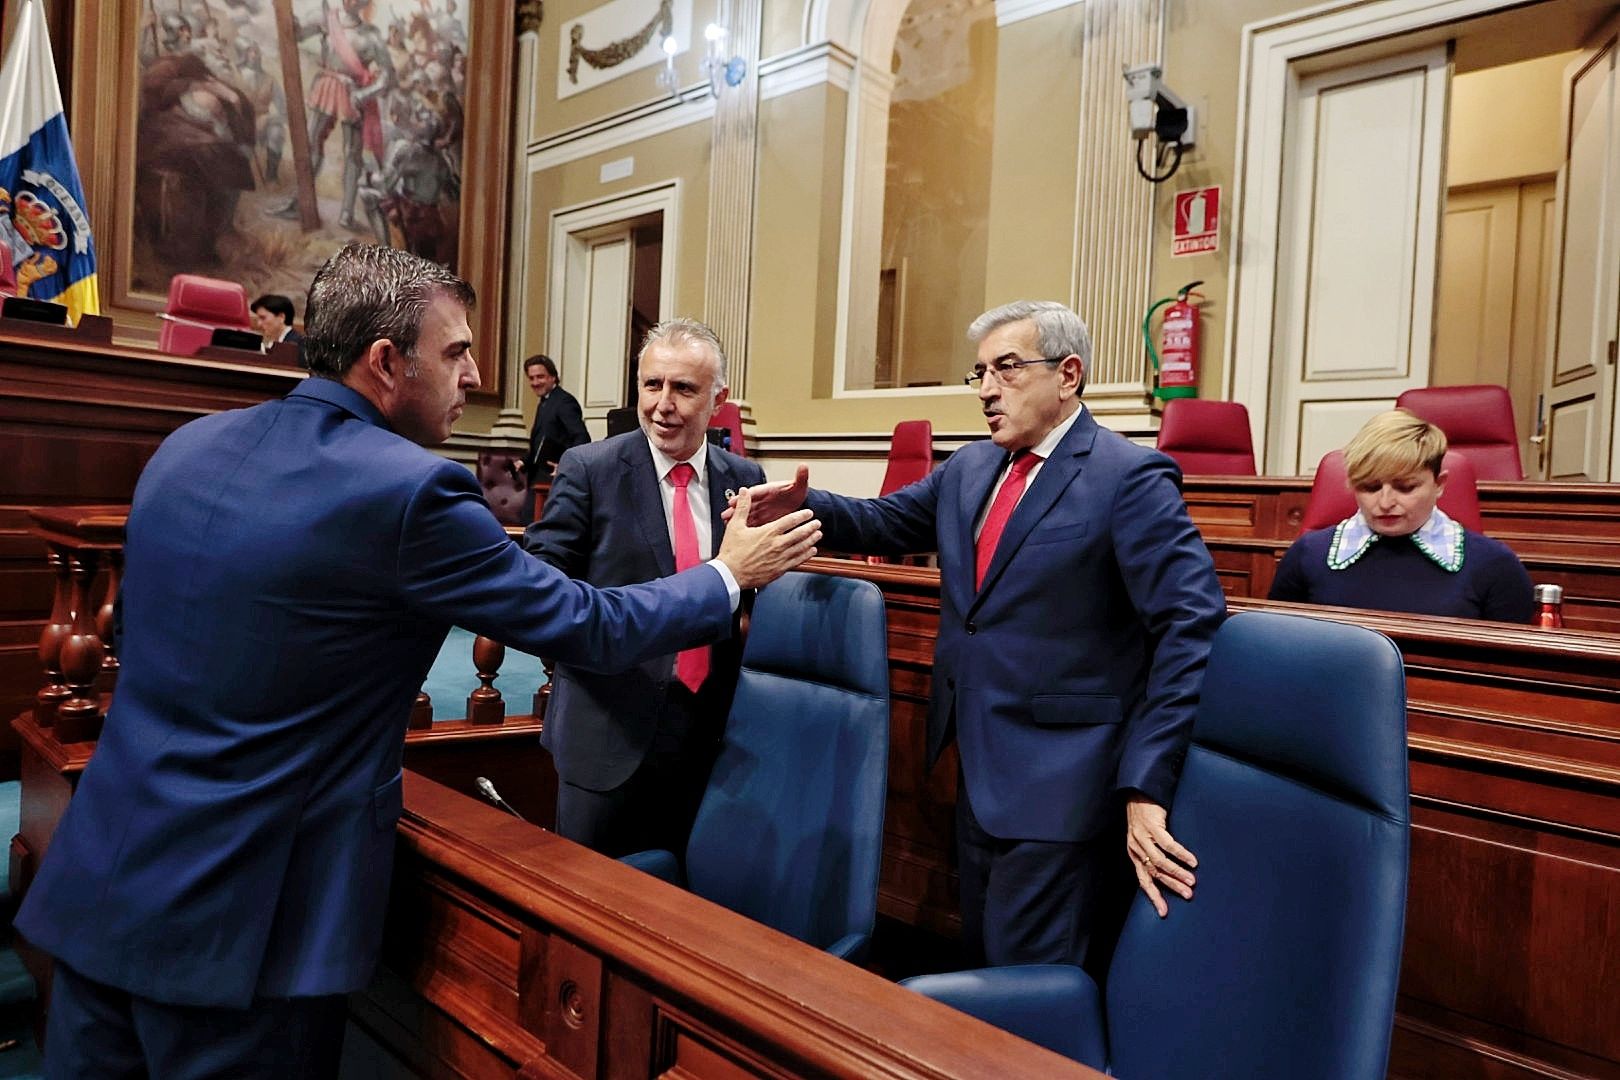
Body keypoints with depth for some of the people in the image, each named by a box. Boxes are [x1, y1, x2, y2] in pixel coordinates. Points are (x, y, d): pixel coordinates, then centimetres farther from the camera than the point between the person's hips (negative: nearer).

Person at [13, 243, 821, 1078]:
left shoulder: (185, 447, 3)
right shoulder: (407, 488, -19)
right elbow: (591, 629, -12)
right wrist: (728, 575, 4)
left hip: (93, 884, 7)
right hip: (232, 917, -6)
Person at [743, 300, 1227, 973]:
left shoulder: (1131, 477, -13)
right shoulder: (968, 469, 10)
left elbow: (1191, 626, -20)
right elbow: (884, 521, 15)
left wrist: (1147, 785, -24)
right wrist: (802, 505, -6)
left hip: (1058, 787, -7)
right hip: (979, 772, 7)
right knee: (979, 962, 21)